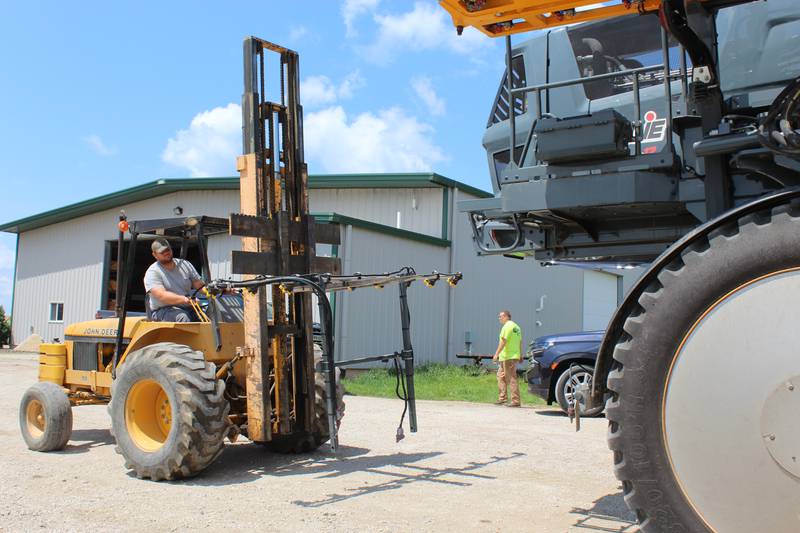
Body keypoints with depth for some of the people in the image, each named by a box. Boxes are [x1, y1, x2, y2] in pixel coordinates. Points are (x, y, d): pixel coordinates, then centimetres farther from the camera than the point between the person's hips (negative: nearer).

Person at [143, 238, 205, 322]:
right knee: (183, 316, -36)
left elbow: (199, 285, 10)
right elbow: (161, 296, -19)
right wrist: (185, 299, -33)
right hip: (163, 311, -4)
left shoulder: (185, 265, 14)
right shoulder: (152, 272, -4)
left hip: (188, 309, 4)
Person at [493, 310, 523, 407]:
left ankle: (516, 401, -7)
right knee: (500, 376, 16)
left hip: (508, 356, -10)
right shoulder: (516, 326, 18)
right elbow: (520, 342, 19)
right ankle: (502, 398, 16)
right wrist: (520, 355, 23)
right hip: (515, 355, 10)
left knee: (512, 379, -8)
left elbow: (503, 341, -20)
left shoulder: (507, 326, -11)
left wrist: (496, 354, -20)